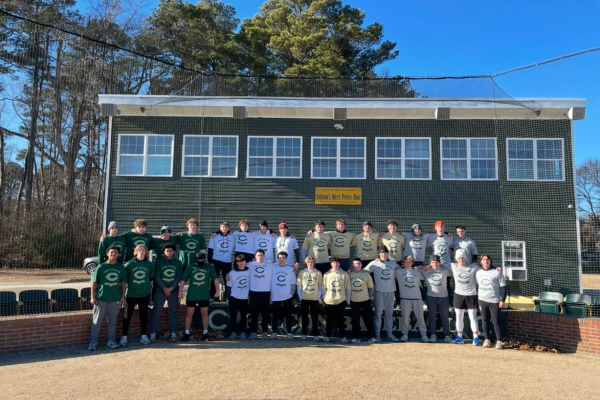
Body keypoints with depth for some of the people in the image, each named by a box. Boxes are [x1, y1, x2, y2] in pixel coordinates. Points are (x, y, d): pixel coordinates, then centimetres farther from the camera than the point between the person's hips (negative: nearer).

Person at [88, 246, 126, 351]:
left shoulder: (121, 267, 3)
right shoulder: (101, 267, -4)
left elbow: (123, 282, 8)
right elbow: (94, 282, -2)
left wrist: (123, 296, 4)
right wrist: (92, 297, -6)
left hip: (115, 299, 2)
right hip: (101, 298, -2)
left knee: (112, 321, 11)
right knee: (97, 321, 6)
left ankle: (111, 340, 22)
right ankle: (93, 341, 16)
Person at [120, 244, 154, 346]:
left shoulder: (150, 264, 0)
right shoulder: (129, 264, -6)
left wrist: (145, 283, 7)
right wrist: (130, 285, 0)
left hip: (144, 294, 2)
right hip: (131, 294, -2)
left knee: (143, 315, 10)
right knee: (127, 316, 4)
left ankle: (144, 336, 19)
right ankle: (124, 337, 14)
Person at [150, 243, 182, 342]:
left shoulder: (178, 263, 5)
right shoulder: (158, 261, 0)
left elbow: (179, 277, 0)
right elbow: (157, 277, -6)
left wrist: (171, 288, -12)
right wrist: (164, 288, -14)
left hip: (173, 291, 2)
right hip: (160, 291, -2)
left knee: (173, 312, 7)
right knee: (156, 312, 0)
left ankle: (173, 332, 13)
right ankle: (153, 333, 5)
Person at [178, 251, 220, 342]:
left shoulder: (209, 267, -1)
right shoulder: (190, 267, 0)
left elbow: (215, 279, -2)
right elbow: (183, 280, -1)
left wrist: (217, 291, -9)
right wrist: (180, 292, -6)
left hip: (204, 295, 0)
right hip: (191, 295, 1)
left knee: (204, 313, 9)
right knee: (189, 314, 7)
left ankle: (205, 333, 18)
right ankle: (186, 333, 16)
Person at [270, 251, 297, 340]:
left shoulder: (291, 269, 2)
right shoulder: (273, 268, 1)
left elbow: (293, 283, 5)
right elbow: (269, 282, 4)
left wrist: (292, 294, -2)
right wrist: (269, 295, 1)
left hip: (287, 297, 0)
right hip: (275, 297, 0)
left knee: (288, 315, 6)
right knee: (275, 315, 5)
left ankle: (289, 333, 13)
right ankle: (274, 333, 12)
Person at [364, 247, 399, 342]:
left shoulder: (393, 263, 8)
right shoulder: (374, 263, -3)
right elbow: (364, 271, -4)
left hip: (390, 291, 4)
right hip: (379, 291, -3)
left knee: (389, 314, 10)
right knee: (378, 313, 1)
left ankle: (390, 334, 17)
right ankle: (377, 334, 7)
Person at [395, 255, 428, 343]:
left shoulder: (417, 272, 14)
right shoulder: (399, 272, 6)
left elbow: (424, 279, 18)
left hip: (417, 298, 2)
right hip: (405, 298, -2)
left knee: (420, 317, 3)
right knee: (405, 317, 2)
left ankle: (423, 334, 12)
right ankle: (404, 334, 13)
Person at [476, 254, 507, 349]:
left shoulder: (497, 272, -4)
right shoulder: (478, 273, 10)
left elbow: (503, 286, -4)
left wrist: (502, 300, -9)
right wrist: (477, 298, 13)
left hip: (494, 301, -4)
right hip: (482, 300, 4)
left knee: (496, 322, -4)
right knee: (485, 320, 8)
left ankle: (499, 341, 2)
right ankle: (487, 340, 16)